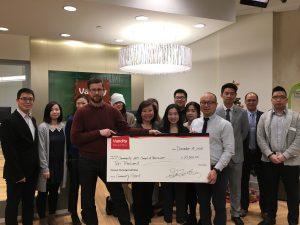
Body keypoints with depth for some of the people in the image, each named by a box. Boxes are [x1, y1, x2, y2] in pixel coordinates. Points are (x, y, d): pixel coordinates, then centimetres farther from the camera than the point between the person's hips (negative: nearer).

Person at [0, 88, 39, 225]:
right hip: (16, 174, -7)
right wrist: (18, 174, -17)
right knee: (13, 204, 10)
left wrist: (37, 168, 8)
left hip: (32, 172, 7)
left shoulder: (32, 120, 10)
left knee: (29, 203, 18)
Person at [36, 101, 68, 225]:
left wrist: (65, 163, 5)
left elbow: (65, 146, 7)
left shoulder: (63, 126, 3)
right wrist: (45, 168, -14)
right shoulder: (43, 127, -12)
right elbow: (41, 150, -13)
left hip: (60, 165, 5)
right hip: (47, 165, -4)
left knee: (54, 192, 17)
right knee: (43, 193, 9)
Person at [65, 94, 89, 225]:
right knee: (74, 185, 10)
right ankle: (74, 213, 27)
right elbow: (67, 140, -1)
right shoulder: (71, 120, -5)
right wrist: (68, 157, -2)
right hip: (75, 158, -1)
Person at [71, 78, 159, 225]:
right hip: (87, 161, -1)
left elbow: (126, 130, -1)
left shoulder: (112, 111, 2)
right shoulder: (81, 113, -5)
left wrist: (147, 131, -14)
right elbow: (75, 138, -12)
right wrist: (99, 132, -19)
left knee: (118, 194, 10)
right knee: (88, 199, 14)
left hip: (108, 159, 1)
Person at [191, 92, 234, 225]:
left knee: (219, 205, 10)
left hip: (218, 170, -4)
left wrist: (216, 170, -21)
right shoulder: (194, 123, 6)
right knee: (203, 204, 19)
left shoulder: (224, 125, -10)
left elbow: (229, 151, -14)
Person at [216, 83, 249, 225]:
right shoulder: (214, 112, -6)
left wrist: (235, 144, 9)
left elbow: (244, 133, 9)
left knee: (236, 187, 14)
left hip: (236, 154, 2)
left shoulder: (242, 113, -1)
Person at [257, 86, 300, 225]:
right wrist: (270, 155, -9)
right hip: (269, 161, 2)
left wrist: (284, 156, -14)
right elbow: (260, 138, 2)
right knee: (270, 192, 13)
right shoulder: (264, 117, 6)